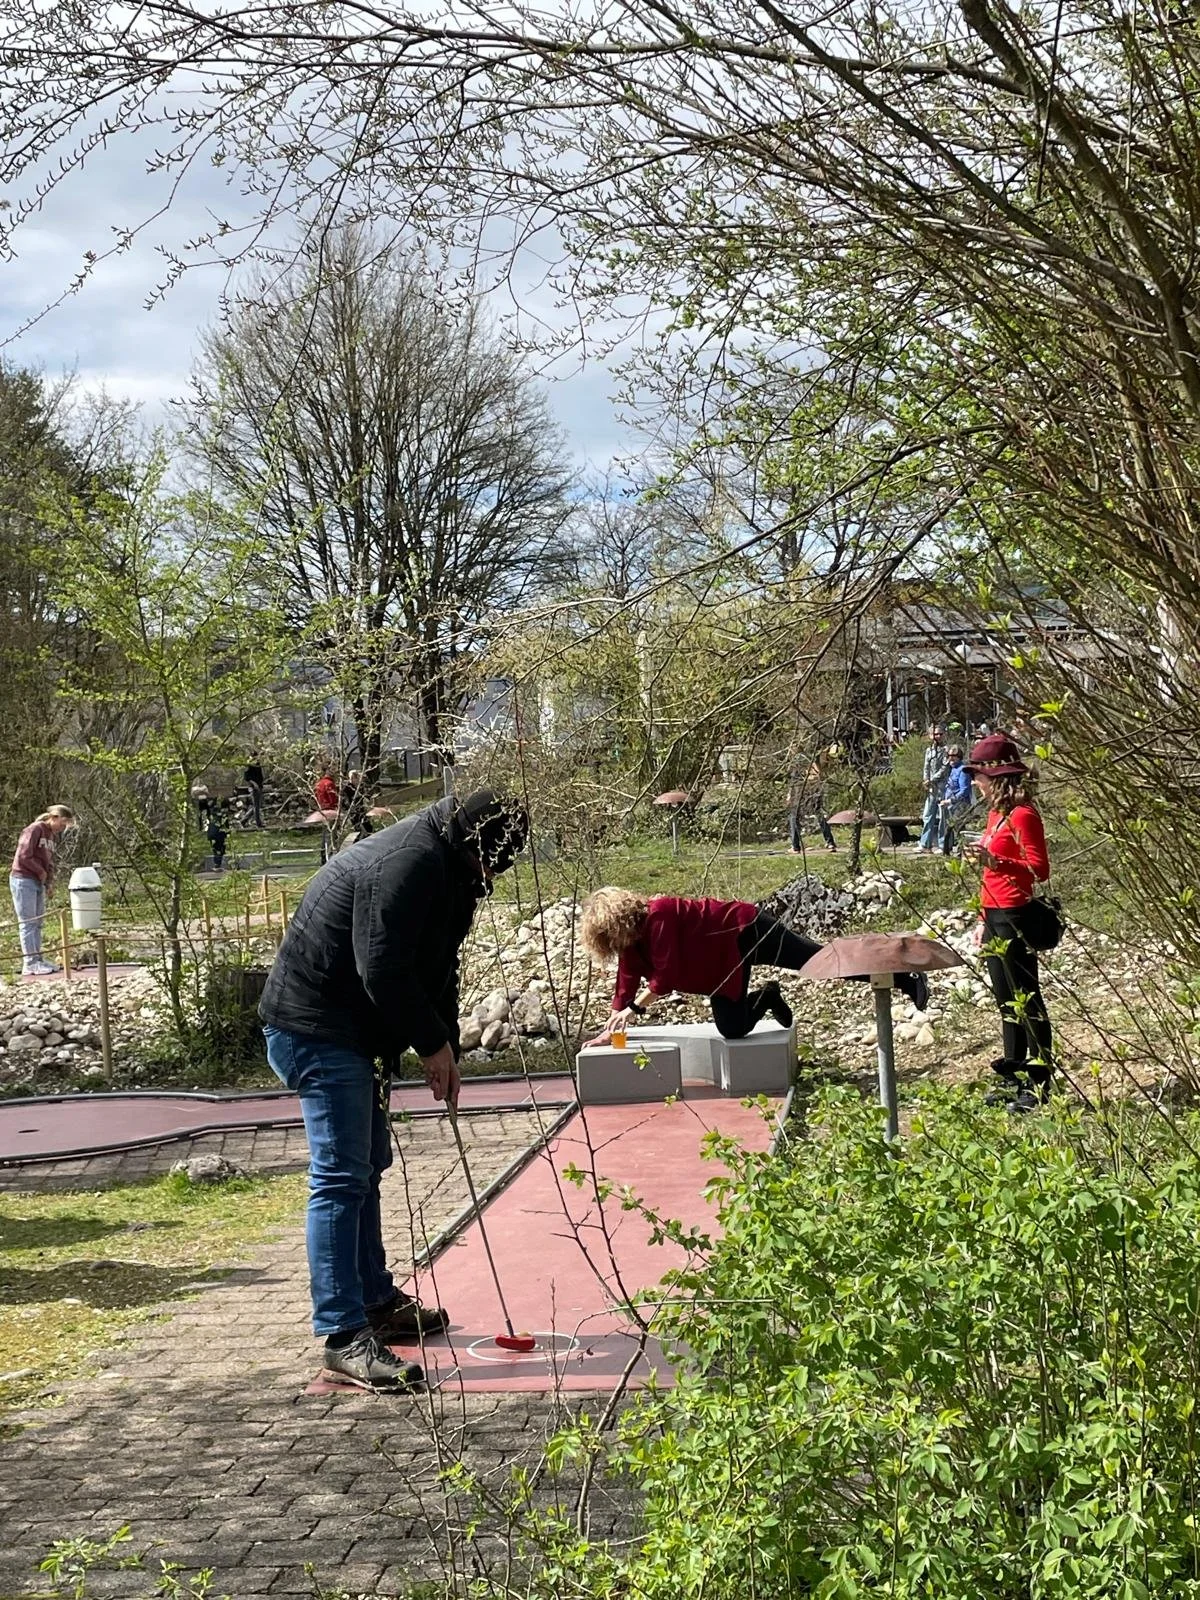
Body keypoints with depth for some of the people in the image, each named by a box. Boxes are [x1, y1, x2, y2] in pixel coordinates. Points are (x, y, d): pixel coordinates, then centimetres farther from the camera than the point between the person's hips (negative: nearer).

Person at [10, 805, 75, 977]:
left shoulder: (53, 836, 15)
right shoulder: (35, 829, -12)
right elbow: (24, 856, -19)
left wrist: (49, 882, 5)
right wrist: (41, 872, -10)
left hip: (38, 883, 9)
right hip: (23, 880, -9)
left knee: (37, 923, 10)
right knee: (27, 922, -7)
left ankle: (38, 960, 15)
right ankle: (29, 964, -7)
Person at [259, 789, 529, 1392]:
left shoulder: (449, 871, 12)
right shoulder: (408, 863, -23)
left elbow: (436, 968, 17)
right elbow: (382, 969, -27)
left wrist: (442, 1049, 8)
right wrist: (434, 1044, -16)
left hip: (347, 1028, 12)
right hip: (315, 1029, -12)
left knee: (366, 1167, 19)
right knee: (340, 1178, -13)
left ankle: (378, 1302, 32)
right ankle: (344, 1337, -12)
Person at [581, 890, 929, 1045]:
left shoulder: (658, 916, -26)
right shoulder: (631, 941, 2)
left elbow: (666, 976, -28)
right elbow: (627, 986, 6)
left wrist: (635, 1009, -24)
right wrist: (611, 1030, 3)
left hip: (745, 931, -9)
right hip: (726, 961, 9)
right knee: (732, 1029, -2)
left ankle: (909, 981, -1)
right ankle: (766, 997, 26)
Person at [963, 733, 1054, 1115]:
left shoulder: (1022, 815, -14)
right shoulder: (996, 813, 14)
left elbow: (1039, 869, -18)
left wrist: (995, 861, -30)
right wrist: (984, 920, 20)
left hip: (1015, 917, -10)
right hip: (995, 915, 10)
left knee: (1026, 1000, -3)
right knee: (1006, 1000, 14)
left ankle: (1039, 1085, 3)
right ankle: (1013, 1078, 23)